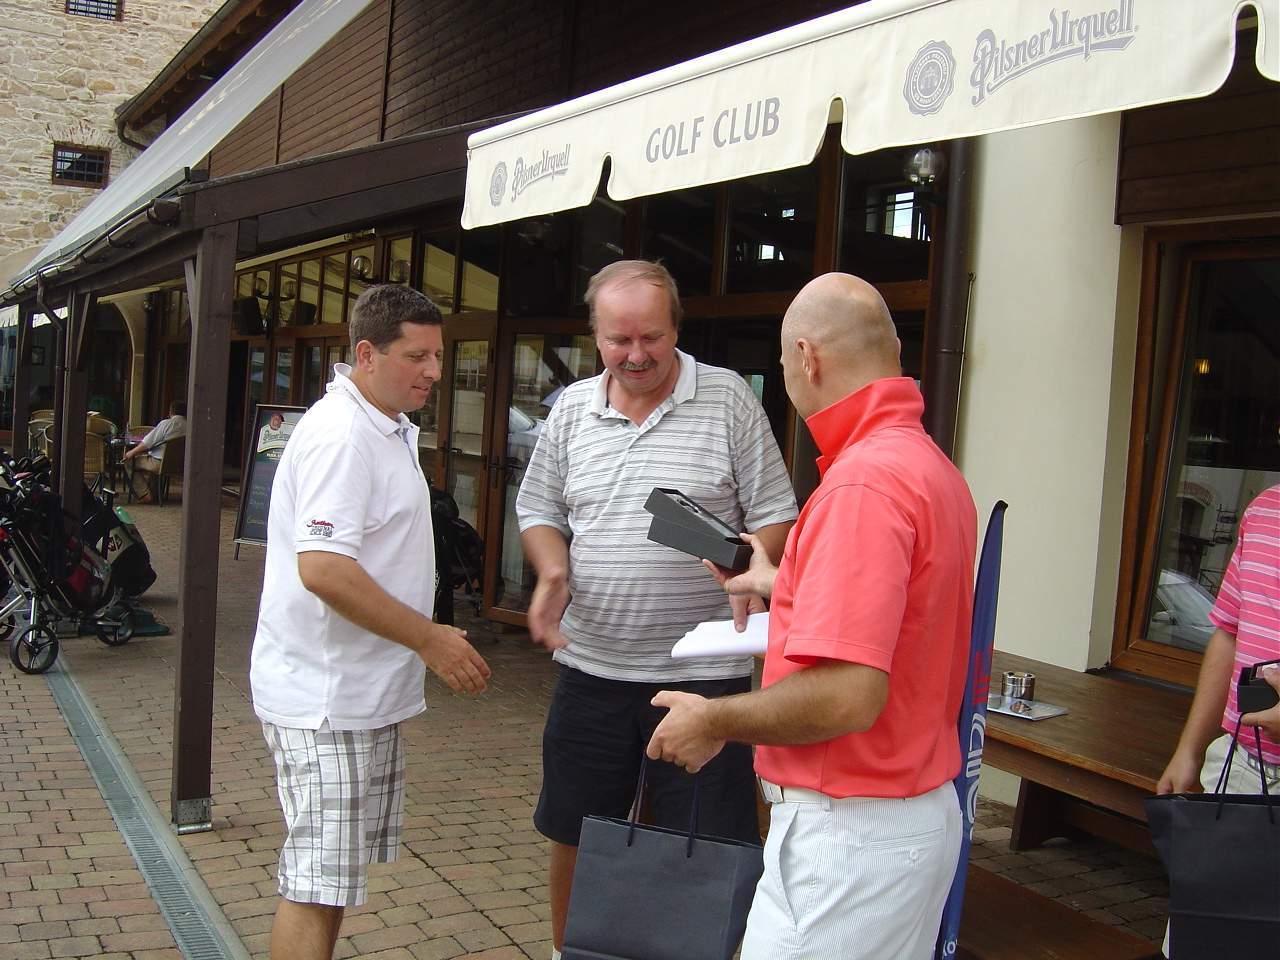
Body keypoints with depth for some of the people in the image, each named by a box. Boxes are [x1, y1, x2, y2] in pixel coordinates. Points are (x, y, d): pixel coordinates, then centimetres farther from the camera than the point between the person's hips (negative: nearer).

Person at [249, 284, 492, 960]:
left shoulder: (390, 429, 15)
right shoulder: (341, 435, -19)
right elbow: (323, 568, -28)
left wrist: (426, 637, 19)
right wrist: (430, 640, -22)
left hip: (364, 693, 10)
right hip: (324, 697, -10)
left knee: (338, 872, 18)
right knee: (317, 885, -5)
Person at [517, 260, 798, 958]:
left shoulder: (728, 399, -3)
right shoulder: (572, 409, 8)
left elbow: (773, 513, -2)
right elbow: (538, 510, 15)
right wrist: (554, 572, -5)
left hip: (702, 671, -3)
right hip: (592, 664, 4)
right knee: (573, 836, 16)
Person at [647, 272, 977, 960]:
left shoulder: (862, 482, -23)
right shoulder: (932, 466, 9)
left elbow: (847, 695, -28)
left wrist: (712, 722, -14)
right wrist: (778, 583, 27)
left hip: (850, 829, -10)